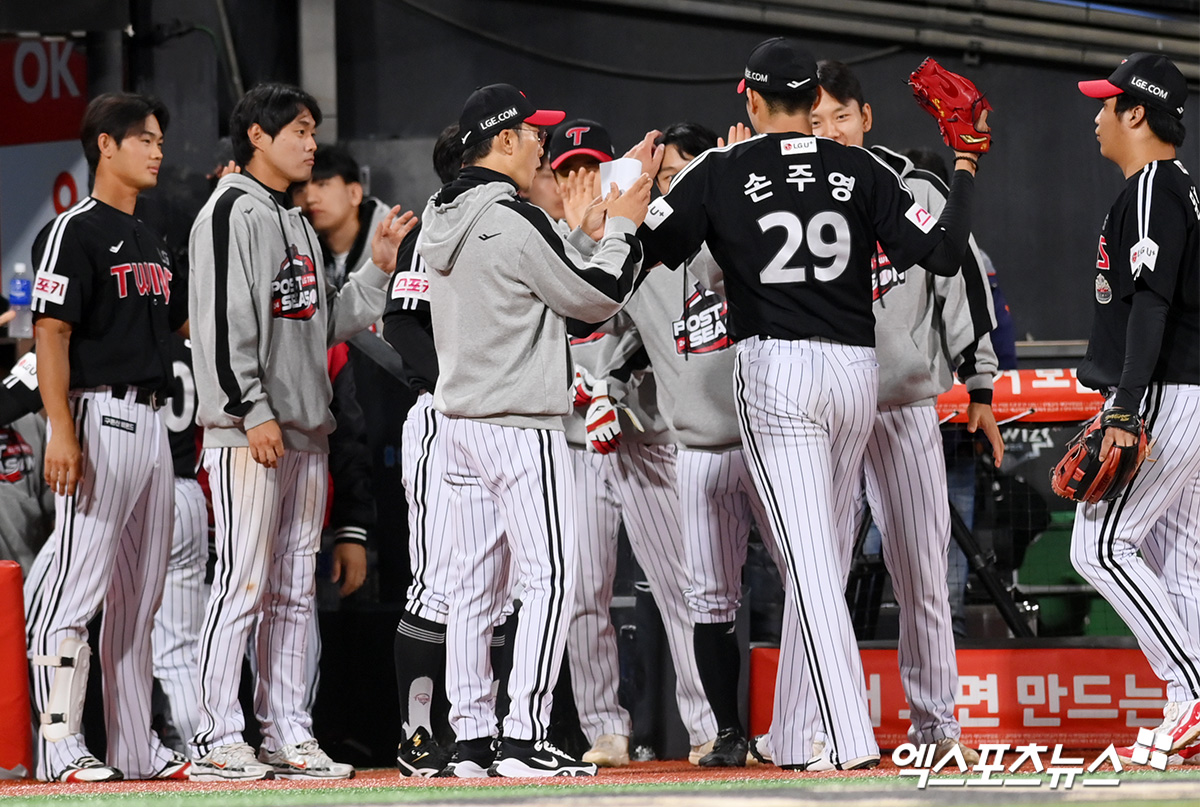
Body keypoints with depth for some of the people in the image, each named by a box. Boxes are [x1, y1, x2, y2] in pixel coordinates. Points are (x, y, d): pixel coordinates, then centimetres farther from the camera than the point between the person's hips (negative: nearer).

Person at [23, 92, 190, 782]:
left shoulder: (153, 243, 19)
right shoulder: (75, 232, -7)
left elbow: (188, 319, 24)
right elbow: (52, 334, -13)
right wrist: (61, 432, -23)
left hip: (151, 423, 9)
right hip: (100, 417, -9)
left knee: (140, 595, 10)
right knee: (77, 584, -10)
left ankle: (136, 746, 14)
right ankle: (61, 747, -10)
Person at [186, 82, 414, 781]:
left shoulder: (298, 225, 21)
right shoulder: (233, 213, -6)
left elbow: (328, 323, 21)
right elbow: (224, 323, -14)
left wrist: (379, 265, 11)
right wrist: (253, 411, -19)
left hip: (306, 431, 9)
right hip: (247, 431, -9)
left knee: (294, 590, 8)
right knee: (244, 580, -10)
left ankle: (288, 734, 11)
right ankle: (219, 740, -9)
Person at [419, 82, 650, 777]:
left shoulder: (441, 221, 13)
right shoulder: (513, 220, -15)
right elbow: (597, 299, -9)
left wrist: (589, 235, 21)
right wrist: (622, 229, 4)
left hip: (459, 426, 9)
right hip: (522, 427, -9)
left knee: (475, 586, 9)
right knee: (550, 576, -7)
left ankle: (472, 739, 9)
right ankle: (524, 739, -12)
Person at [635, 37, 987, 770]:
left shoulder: (720, 172, -3)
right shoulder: (862, 172, 3)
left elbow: (643, 250, -1)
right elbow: (942, 253, -1)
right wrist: (965, 172, 12)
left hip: (775, 371, -4)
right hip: (856, 374, 4)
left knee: (811, 559, -9)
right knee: (823, 559, 15)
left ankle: (850, 741, -20)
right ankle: (801, 738, 21)